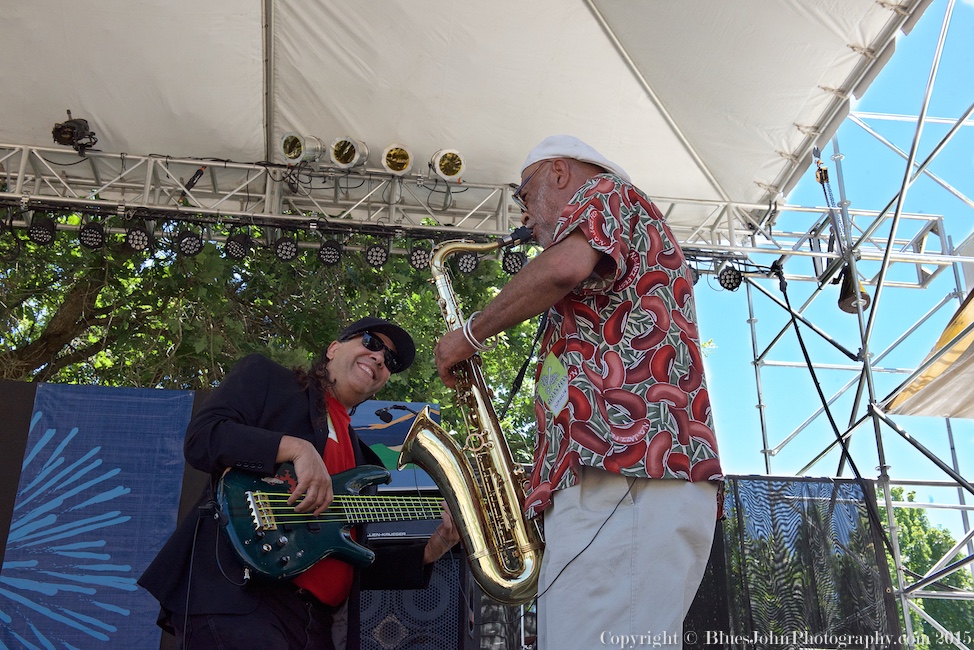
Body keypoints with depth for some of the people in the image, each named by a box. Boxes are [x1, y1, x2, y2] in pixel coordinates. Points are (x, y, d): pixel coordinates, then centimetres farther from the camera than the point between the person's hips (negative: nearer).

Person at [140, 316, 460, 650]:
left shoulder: (360, 455, 23)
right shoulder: (265, 376, 9)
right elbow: (200, 435, -8)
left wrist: (430, 551, 9)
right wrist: (296, 448, -17)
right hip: (234, 590, -6)